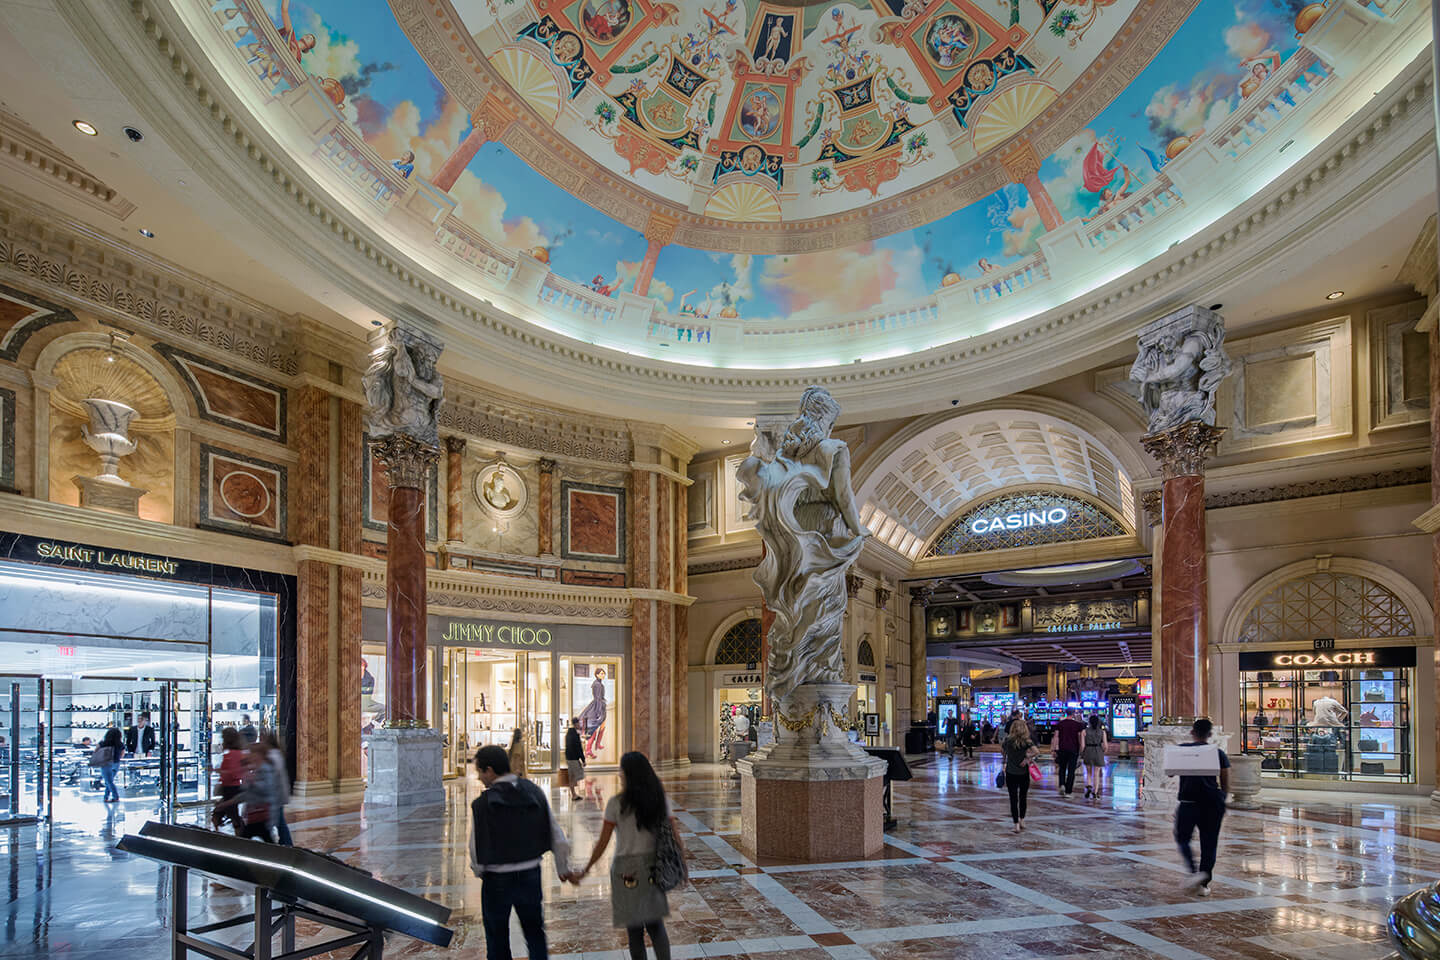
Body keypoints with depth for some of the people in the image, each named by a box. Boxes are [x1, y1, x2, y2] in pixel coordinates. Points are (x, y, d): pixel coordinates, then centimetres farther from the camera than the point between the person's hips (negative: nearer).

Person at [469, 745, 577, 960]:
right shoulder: (535, 793, -4)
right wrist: (564, 869, 14)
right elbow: (558, 839, 0)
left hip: (497, 880, -3)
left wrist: (479, 872, 12)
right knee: (535, 934, 20)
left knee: (497, 941, 15)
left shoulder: (481, 804, -17)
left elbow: (476, 849, -10)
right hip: (531, 875, 4)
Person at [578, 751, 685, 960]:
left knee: (635, 927, 10)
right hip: (653, 868, 3)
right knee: (655, 923, 16)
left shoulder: (617, 803, -12)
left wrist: (586, 869, 3)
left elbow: (602, 843, -9)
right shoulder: (660, 799, -2)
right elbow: (675, 836, 1)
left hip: (626, 870, -3)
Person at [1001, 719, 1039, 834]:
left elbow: (1002, 751, 10)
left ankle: (1016, 824, 0)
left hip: (1011, 773, 0)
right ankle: (1022, 821, 31)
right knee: (1023, 797, 18)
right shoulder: (1027, 741, -9)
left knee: (1013, 798, 3)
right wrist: (1027, 758, -14)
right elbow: (1036, 751, -25)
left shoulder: (1008, 740, -5)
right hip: (1024, 773, 0)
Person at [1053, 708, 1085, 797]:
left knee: (1062, 768, 17)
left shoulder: (1059, 724, 2)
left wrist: (1056, 749, 2)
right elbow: (1081, 737, -8)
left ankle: (1062, 785, -4)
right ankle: (1068, 791, 4)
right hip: (1073, 749, -2)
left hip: (1062, 749, 2)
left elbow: (1056, 737, -1)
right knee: (1071, 770, 4)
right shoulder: (1078, 724, -5)